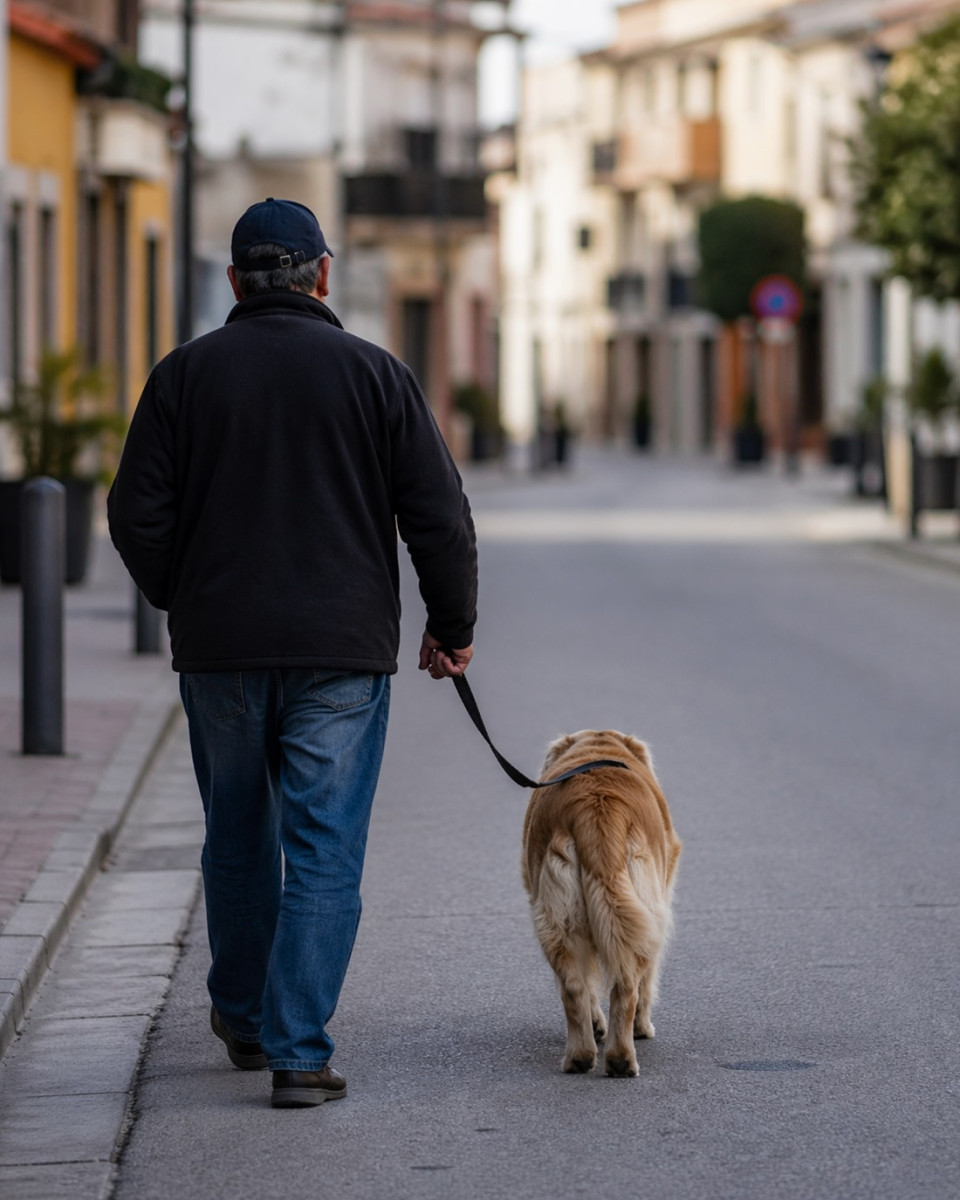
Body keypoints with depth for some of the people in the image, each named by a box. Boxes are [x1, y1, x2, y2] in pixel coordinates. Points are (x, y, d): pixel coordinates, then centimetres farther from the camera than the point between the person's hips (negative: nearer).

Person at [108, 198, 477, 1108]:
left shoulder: (185, 373, 1)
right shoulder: (374, 374, -2)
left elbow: (138, 516, 0)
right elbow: (440, 517, -2)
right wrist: (453, 627, 10)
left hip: (219, 653, 2)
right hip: (342, 654, -2)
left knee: (238, 838, 18)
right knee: (324, 851, 0)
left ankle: (243, 1015, 33)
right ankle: (299, 1051, -7)